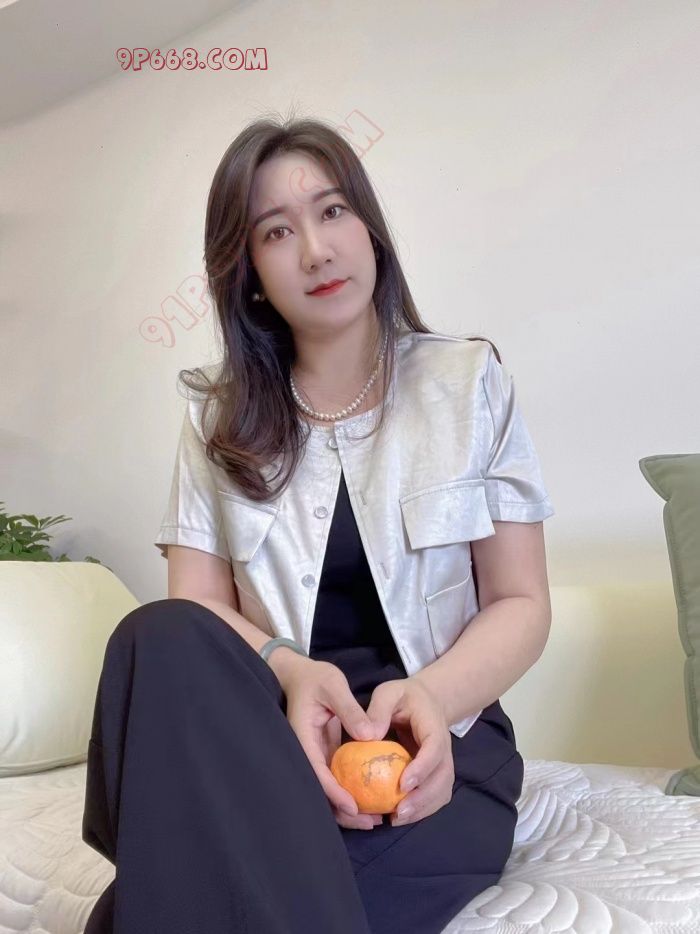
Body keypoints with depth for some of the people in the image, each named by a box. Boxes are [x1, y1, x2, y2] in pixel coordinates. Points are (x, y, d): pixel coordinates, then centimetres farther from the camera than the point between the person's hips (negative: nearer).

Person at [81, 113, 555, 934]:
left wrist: (434, 695, -20)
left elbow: (521, 604, 2)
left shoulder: (470, 382, 4)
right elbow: (193, 609, 0)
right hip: (274, 729, 3)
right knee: (161, 639, -32)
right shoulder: (219, 419, 9)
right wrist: (287, 671, -23)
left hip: (437, 747, -3)